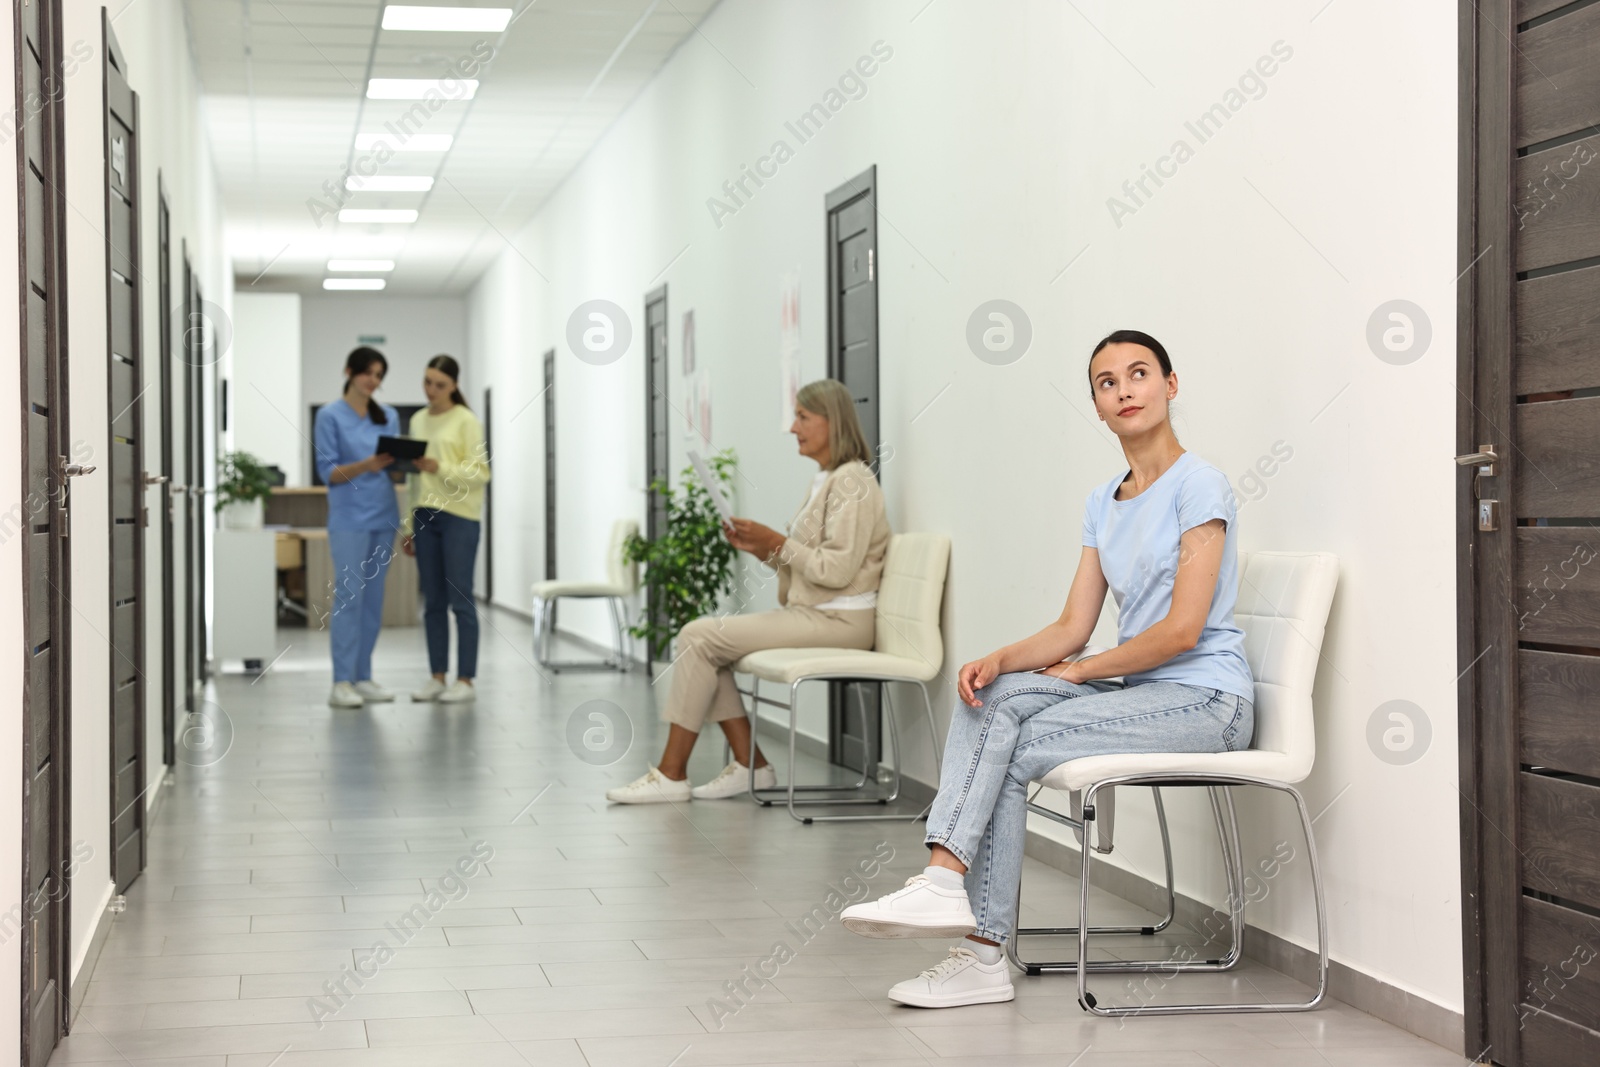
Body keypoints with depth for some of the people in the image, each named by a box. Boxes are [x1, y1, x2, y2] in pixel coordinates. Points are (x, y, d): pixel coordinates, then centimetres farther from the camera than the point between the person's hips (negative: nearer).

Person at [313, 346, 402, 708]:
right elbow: (328, 471, -7)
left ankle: (363, 678, 11)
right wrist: (365, 465, -23)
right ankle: (341, 682, -7)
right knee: (348, 598, -9)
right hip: (349, 518, -5)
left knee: (374, 600, 6)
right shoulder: (330, 416, -2)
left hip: (384, 517, 5)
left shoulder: (389, 417, 13)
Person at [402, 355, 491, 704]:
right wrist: (409, 525, 16)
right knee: (433, 602, 7)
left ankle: (465, 680, -2)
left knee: (460, 599, -6)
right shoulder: (417, 421, 15)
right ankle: (437, 676, 13)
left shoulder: (466, 421, -3)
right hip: (425, 517, 6)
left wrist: (440, 469, -22)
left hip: (459, 517, -6)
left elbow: (480, 473, -9)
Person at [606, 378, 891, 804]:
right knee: (700, 634, -1)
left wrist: (774, 541, -14)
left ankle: (672, 774, -8)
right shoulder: (825, 480, 18)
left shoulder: (851, 482, -13)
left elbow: (838, 569, -21)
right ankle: (750, 764, -1)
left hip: (836, 620, -10)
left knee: (699, 639, -14)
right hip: (811, 612, 10)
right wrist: (762, 549, 4)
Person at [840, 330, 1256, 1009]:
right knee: (987, 699, -17)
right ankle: (942, 880, -28)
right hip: (1138, 690, 7)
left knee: (1014, 749, -20)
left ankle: (982, 954, -18)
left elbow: (1182, 630, -16)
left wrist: (1078, 671, -7)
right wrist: (1000, 661, -11)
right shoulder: (1102, 504, 15)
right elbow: (1073, 626, 9)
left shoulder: (1198, 485, -9)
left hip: (1205, 698, -7)